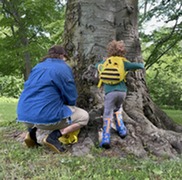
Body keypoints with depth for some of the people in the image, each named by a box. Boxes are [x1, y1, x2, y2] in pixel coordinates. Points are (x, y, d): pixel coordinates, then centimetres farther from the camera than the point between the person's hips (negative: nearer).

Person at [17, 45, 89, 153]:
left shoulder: (38, 66, 19)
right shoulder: (63, 67, -1)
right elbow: (72, 98, -1)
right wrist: (68, 104, 23)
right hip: (46, 117, -7)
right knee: (84, 116, 11)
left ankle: (32, 130, 13)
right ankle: (53, 136, -8)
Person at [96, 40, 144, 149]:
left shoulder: (105, 62, 13)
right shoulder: (124, 63, 10)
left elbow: (97, 66, 34)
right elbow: (140, 66, 8)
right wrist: (141, 64, 30)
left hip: (110, 92, -2)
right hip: (122, 91, 2)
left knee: (108, 115, -1)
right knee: (117, 109, 29)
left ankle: (106, 139, -14)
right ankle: (121, 130, 24)